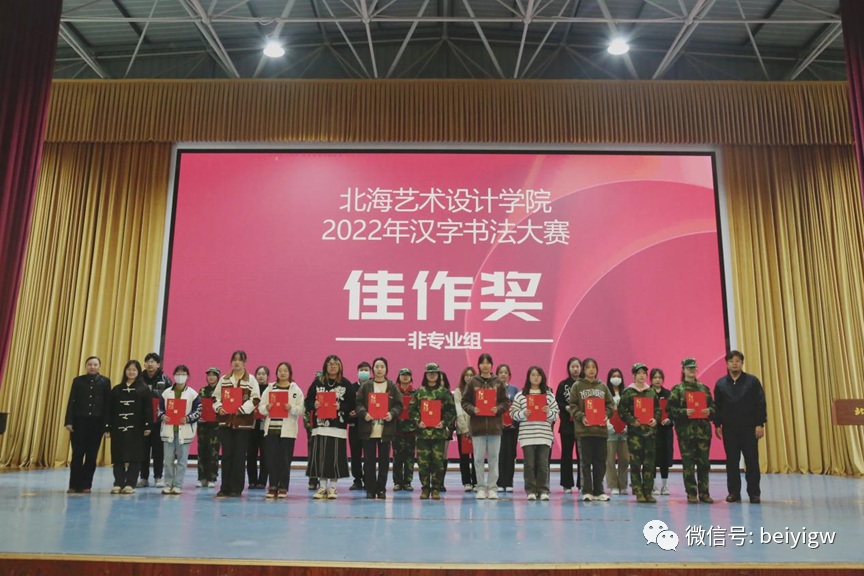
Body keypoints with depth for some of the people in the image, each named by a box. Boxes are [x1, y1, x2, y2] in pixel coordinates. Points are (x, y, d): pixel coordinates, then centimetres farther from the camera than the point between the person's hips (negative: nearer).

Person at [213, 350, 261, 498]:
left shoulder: (251, 380, 3)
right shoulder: (224, 379, 13)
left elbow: (256, 399, -5)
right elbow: (216, 397, 13)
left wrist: (242, 409, -16)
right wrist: (219, 407, -6)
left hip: (243, 422, -3)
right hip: (226, 421, 3)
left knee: (239, 456, 0)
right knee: (226, 455, 3)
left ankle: (236, 489, 7)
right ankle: (225, 488, 10)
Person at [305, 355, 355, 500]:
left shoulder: (346, 384, 4)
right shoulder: (317, 382, 8)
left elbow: (351, 404, 0)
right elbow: (308, 401, 7)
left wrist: (341, 407, -16)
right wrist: (314, 405, -13)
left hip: (338, 425, -1)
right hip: (320, 424, 2)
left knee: (335, 456, -2)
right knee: (320, 455, 2)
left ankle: (332, 487, 11)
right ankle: (322, 486, 14)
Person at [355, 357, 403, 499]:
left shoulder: (392, 386, 6)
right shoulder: (365, 386, 6)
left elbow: (399, 405, 5)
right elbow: (358, 402, 3)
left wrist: (392, 414, -13)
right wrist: (364, 413, -15)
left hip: (386, 429, 0)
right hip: (368, 429, 0)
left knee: (384, 461, 4)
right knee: (369, 460, 3)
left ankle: (381, 489, 14)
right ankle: (370, 490, 11)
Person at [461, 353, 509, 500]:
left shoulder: (498, 382, 5)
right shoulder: (473, 382, 3)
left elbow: (506, 402, 6)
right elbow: (465, 401, 4)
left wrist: (498, 409, -12)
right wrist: (473, 410, -13)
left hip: (494, 425, 1)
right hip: (478, 425, 0)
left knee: (494, 457, 5)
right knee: (479, 458, 3)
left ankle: (492, 488, 14)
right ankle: (481, 488, 13)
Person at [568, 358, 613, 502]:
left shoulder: (603, 386, 12)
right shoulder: (577, 386, 3)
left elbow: (610, 403, 12)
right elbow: (572, 405, -1)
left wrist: (606, 415, -6)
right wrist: (581, 417, -16)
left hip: (601, 428, 3)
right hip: (584, 429, -3)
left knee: (600, 461, 7)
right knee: (586, 461, 1)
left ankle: (598, 491, 16)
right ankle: (587, 491, 7)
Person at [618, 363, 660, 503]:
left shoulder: (652, 391, 12)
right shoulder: (628, 392, 1)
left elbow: (658, 408, 15)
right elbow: (622, 410, -3)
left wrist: (656, 419, -3)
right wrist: (632, 420, -15)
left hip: (650, 430, 3)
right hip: (634, 430, -3)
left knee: (649, 462, 4)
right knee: (635, 462, -3)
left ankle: (648, 491, 12)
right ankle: (638, 492, 4)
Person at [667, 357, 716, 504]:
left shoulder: (703, 388, 13)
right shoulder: (677, 389, 1)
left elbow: (713, 406, 14)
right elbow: (670, 409, -5)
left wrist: (709, 411, -7)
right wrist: (684, 412, -18)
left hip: (703, 430, 3)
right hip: (685, 431, -3)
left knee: (704, 463, 5)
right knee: (688, 463, 1)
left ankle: (704, 493, 15)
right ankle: (691, 494, 9)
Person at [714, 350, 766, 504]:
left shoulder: (752, 381, 0)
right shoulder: (721, 383, 6)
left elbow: (760, 404, -3)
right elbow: (717, 406, 8)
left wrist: (760, 424, -8)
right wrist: (718, 425, 2)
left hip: (749, 427, -2)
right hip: (729, 428, 2)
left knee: (752, 461, 1)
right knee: (732, 461, 6)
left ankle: (754, 493, 9)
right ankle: (733, 492, 13)